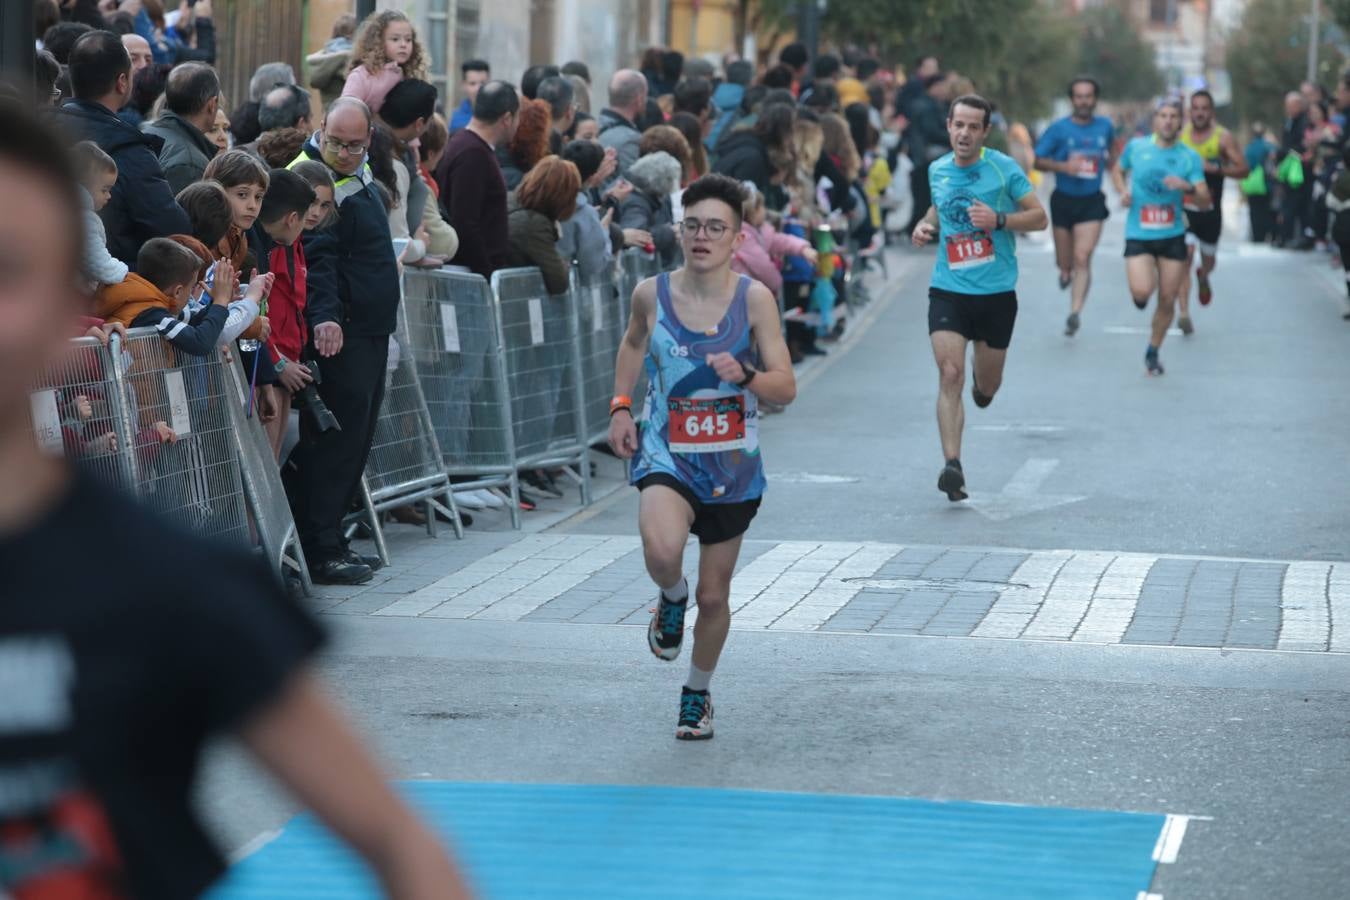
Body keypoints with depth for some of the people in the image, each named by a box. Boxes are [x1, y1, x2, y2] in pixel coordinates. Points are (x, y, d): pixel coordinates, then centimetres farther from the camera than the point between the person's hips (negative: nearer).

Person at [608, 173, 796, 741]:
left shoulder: (754, 299, -10)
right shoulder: (653, 294, -5)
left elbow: (786, 390, -9)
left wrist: (744, 374, -28)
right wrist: (620, 406, 7)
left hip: (732, 463, 1)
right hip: (665, 452, 0)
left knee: (714, 596, 11)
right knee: (662, 550, -32)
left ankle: (698, 693, 38)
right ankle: (671, 597, 5)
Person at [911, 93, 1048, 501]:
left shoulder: (1004, 168, -6)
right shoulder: (937, 170, 6)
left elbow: (1039, 218, -3)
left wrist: (998, 219, -18)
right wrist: (926, 225, 5)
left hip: (996, 293, -1)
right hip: (948, 290, 1)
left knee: (988, 386, 12)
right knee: (949, 376, -16)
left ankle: (981, 381, 50)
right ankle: (952, 465, -20)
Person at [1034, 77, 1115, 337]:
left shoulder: (1105, 126, 3)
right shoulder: (1059, 128, -6)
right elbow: (1038, 160, -4)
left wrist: (1111, 162, 10)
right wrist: (1063, 166, -19)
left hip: (1092, 201, 0)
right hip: (1063, 200, 0)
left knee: (1082, 258, -15)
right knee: (1065, 263, 9)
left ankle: (1075, 313, -17)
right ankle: (1066, 271, 48)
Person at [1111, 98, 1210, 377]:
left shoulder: (1190, 157, -1)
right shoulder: (1136, 147, 0)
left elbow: (1204, 202, -6)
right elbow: (1118, 170, 19)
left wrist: (1188, 187, -26)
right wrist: (1123, 191, -2)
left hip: (1172, 236, 1)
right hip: (1138, 235, -1)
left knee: (1167, 300, 4)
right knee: (1142, 292, -23)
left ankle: (1153, 352, 26)